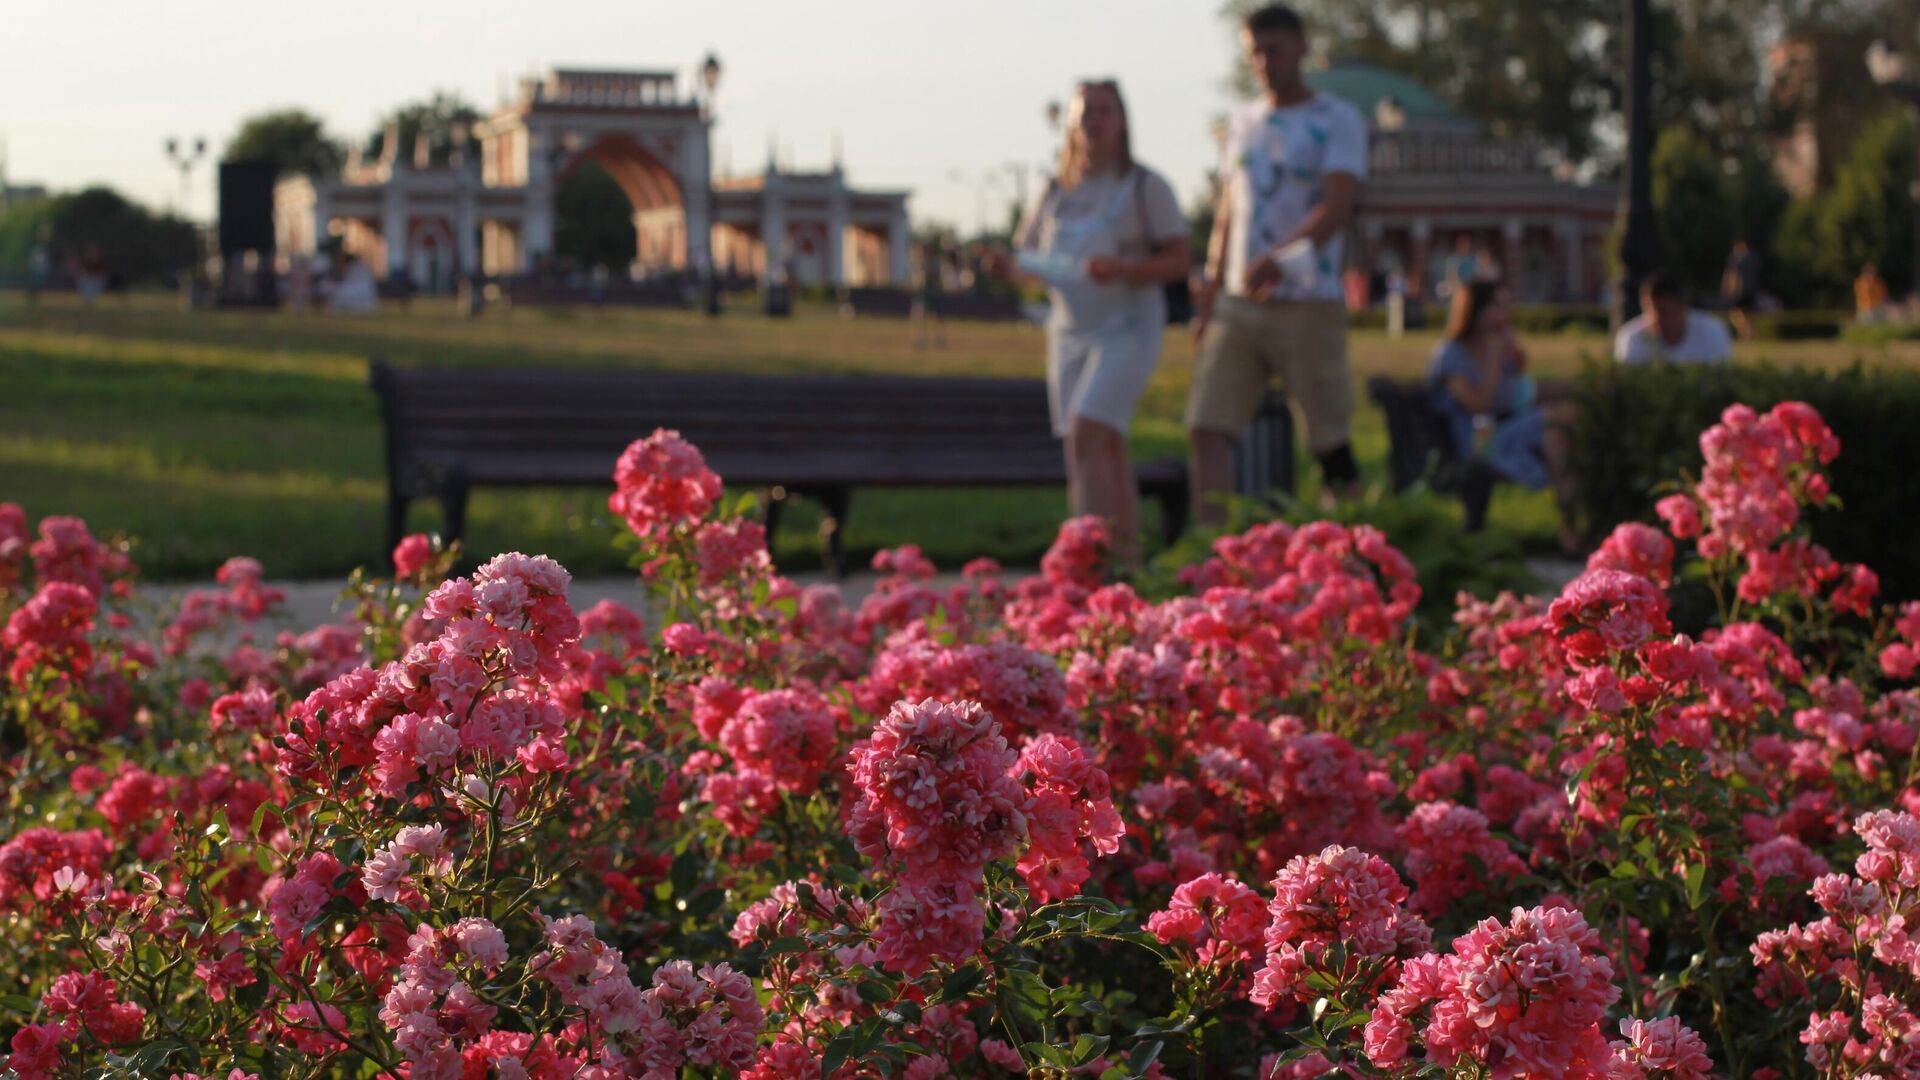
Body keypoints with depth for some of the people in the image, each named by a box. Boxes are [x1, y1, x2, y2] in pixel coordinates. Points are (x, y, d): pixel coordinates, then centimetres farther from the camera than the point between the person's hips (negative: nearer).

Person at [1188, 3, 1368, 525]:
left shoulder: (1338, 121, -1)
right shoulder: (1242, 123, 17)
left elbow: (1336, 208, -14)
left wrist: (1281, 257, -29)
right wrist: (1211, 288, 14)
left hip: (1308, 303, -5)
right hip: (1237, 305, 5)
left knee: (1331, 439, 1)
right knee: (1207, 428, -10)